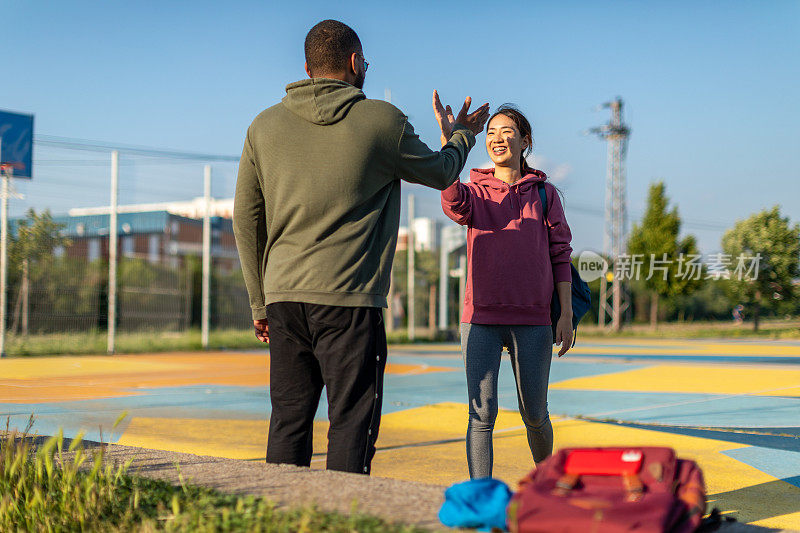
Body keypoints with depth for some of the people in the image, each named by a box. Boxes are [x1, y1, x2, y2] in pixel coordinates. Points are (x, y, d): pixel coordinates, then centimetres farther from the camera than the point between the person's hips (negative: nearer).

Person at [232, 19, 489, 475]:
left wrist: (260, 302, 20)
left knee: (289, 421, 10)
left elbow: (246, 220, 14)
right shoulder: (384, 121, -1)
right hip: (350, 300, -4)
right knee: (351, 424, 0)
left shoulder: (265, 126, 11)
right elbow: (441, 173, 15)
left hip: (283, 297, 4)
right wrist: (463, 135, 37)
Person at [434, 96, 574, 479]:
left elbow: (560, 256, 7)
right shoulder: (475, 191, 7)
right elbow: (454, 203, -19)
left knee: (534, 415, 10)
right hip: (481, 318, -1)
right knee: (482, 414, -8)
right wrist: (448, 141, -31)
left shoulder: (544, 193, 9)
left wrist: (566, 315, -1)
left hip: (532, 320, 1)